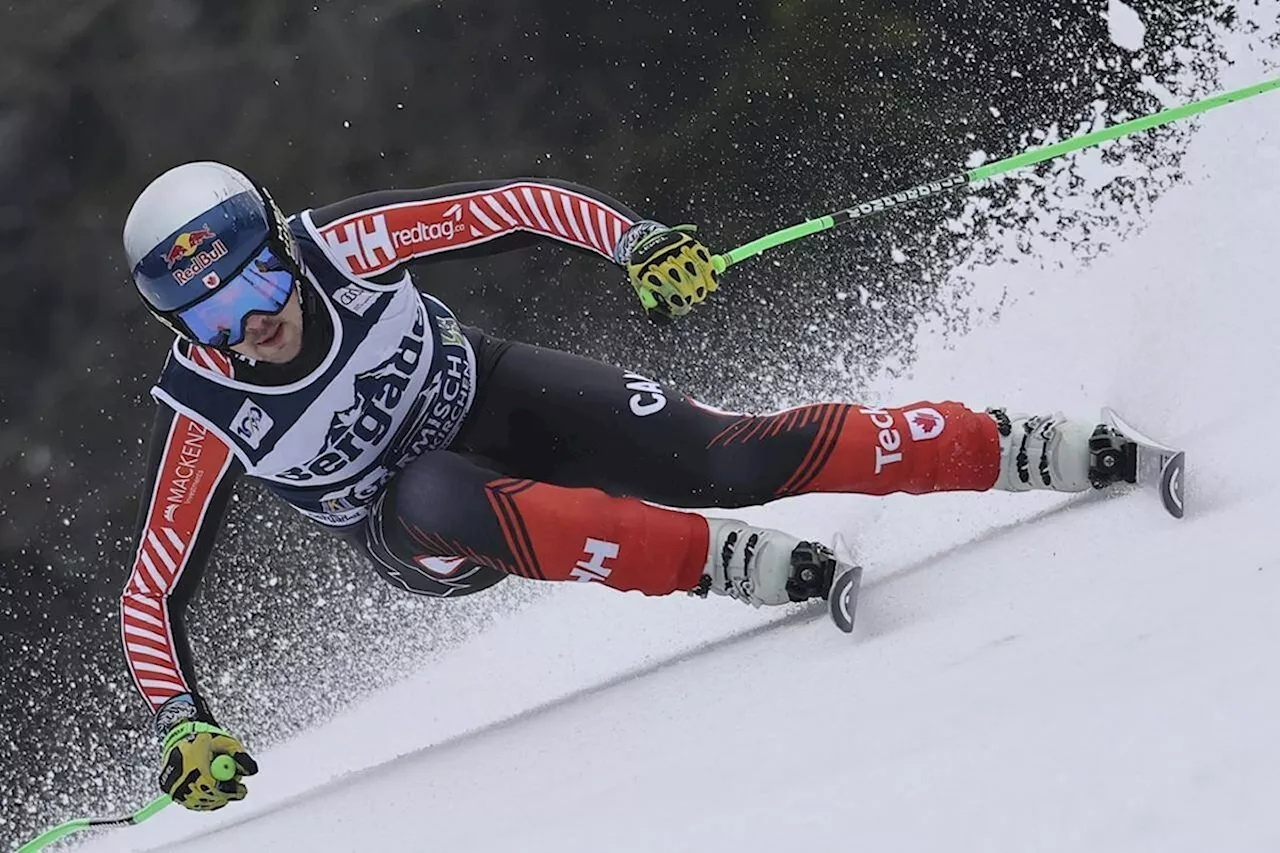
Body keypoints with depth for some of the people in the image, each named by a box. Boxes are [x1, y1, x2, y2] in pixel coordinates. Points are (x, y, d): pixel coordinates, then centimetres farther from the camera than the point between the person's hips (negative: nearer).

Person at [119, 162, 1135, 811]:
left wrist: (641, 243, -35)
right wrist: (184, 727, -31)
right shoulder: (203, 413, -24)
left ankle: (1027, 451, -12)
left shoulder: (338, 240, -25)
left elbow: (522, 205, -19)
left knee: (734, 459, -20)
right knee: (432, 492, -38)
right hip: (426, 529, 0)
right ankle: (726, 562, -34)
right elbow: (151, 593, -18)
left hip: (501, 399, 0)